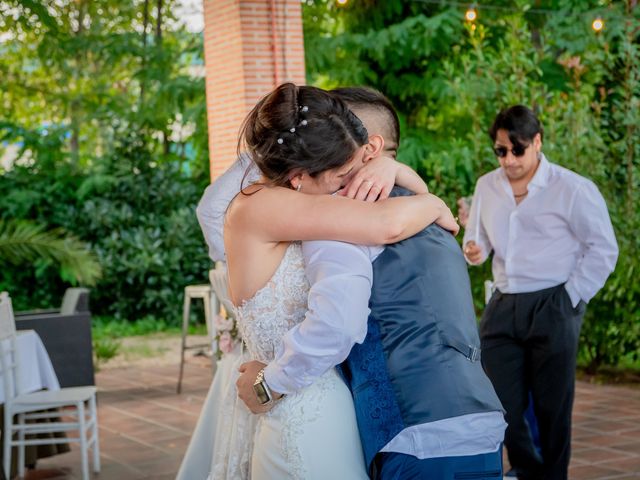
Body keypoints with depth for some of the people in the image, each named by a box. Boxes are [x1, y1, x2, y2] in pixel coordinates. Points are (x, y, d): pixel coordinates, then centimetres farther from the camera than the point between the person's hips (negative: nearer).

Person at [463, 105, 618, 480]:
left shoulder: (572, 189, -7)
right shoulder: (487, 187, 9)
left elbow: (603, 250, -3)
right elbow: (478, 238, 21)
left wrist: (571, 299, -7)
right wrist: (473, 250, -2)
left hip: (552, 308, -5)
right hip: (503, 307, 5)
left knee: (552, 406, 1)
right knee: (502, 403, 6)